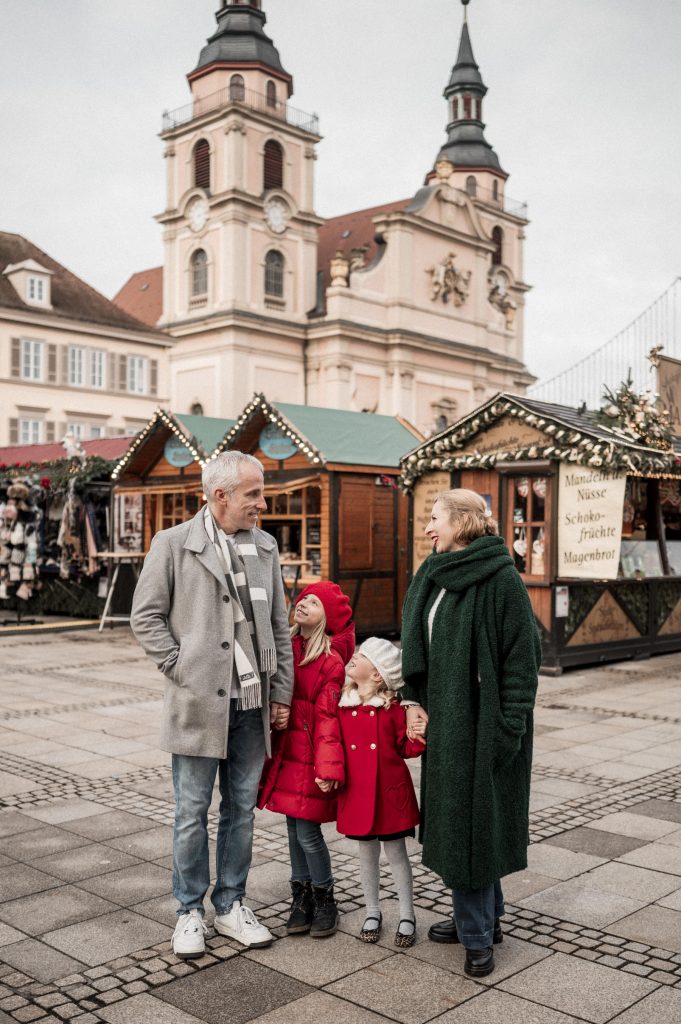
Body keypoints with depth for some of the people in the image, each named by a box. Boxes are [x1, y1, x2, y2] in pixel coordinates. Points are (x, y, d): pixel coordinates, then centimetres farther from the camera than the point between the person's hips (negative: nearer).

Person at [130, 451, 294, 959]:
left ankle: (231, 904, 29)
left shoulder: (265, 547, 8)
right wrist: (181, 670, -9)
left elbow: (279, 625, 10)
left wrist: (281, 693, 7)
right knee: (193, 813, 6)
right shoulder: (173, 544, -4)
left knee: (241, 810, 13)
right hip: (199, 705, -4)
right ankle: (191, 911, 23)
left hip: (252, 705, 4)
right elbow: (146, 617, -2)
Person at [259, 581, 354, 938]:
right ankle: (301, 898, 29)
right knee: (294, 828, 14)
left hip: (309, 758, -6)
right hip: (285, 753, 6)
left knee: (308, 831, -2)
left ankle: (325, 901, 18)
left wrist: (328, 767, -17)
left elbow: (327, 718, -14)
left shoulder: (331, 662, -11)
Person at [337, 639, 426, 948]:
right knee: (367, 852, 15)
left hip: (390, 790, -3)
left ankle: (407, 916, 22)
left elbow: (405, 748, -2)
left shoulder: (393, 707, -8)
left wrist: (419, 738, -21)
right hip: (356, 791, 3)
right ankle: (372, 912, 32)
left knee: (396, 851, 8)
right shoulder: (343, 704, 0)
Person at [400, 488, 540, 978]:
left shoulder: (501, 579, -14)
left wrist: (509, 727, -17)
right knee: (451, 819, 15)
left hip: (483, 722, -7)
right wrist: (414, 699, 4)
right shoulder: (432, 577, 8)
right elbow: (415, 643, 14)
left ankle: (478, 933, 16)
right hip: (445, 718, 8)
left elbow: (522, 657, -15)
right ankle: (482, 918, 31)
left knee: (473, 820, 1)